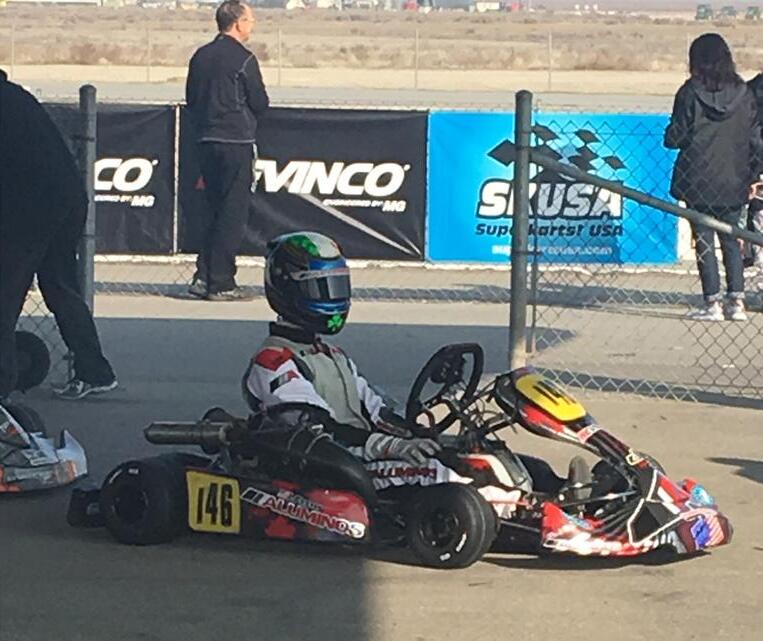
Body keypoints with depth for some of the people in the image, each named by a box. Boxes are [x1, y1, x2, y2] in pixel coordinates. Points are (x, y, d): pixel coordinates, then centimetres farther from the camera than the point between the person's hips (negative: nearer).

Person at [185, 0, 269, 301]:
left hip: (206, 141, 7)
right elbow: (260, 103, -8)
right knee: (233, 214, -2)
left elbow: (191, 99, 14)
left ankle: (203, 277, 10)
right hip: (237, 143, -7)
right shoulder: (243, 59, -11)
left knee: (217, 211, 16)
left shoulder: (201, 56, 10)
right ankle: (221, 284, -2)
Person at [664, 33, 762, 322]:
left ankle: (713, 305, 1)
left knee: (704, 242, 3)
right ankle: (737, 302, 9)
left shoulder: (690, 93, -10)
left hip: (698, 181, -3)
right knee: (731, 240, 13)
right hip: (733, 182, 3)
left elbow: (674, 138, -10)